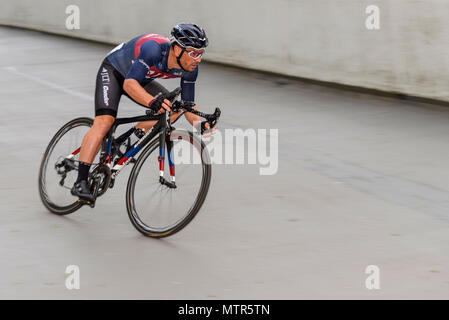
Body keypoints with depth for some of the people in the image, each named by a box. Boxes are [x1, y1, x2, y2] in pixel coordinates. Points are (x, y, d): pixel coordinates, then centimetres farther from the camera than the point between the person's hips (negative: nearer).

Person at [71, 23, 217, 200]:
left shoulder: (190, 68, -19)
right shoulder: (154, 49, -39)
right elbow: (129, 83, -44)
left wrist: (203, 123, -30)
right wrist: (153, 102, -60)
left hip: (142, 80, 7)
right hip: (113, 71, -7)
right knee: (105, 121, -25)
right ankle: (80, 182, -26)